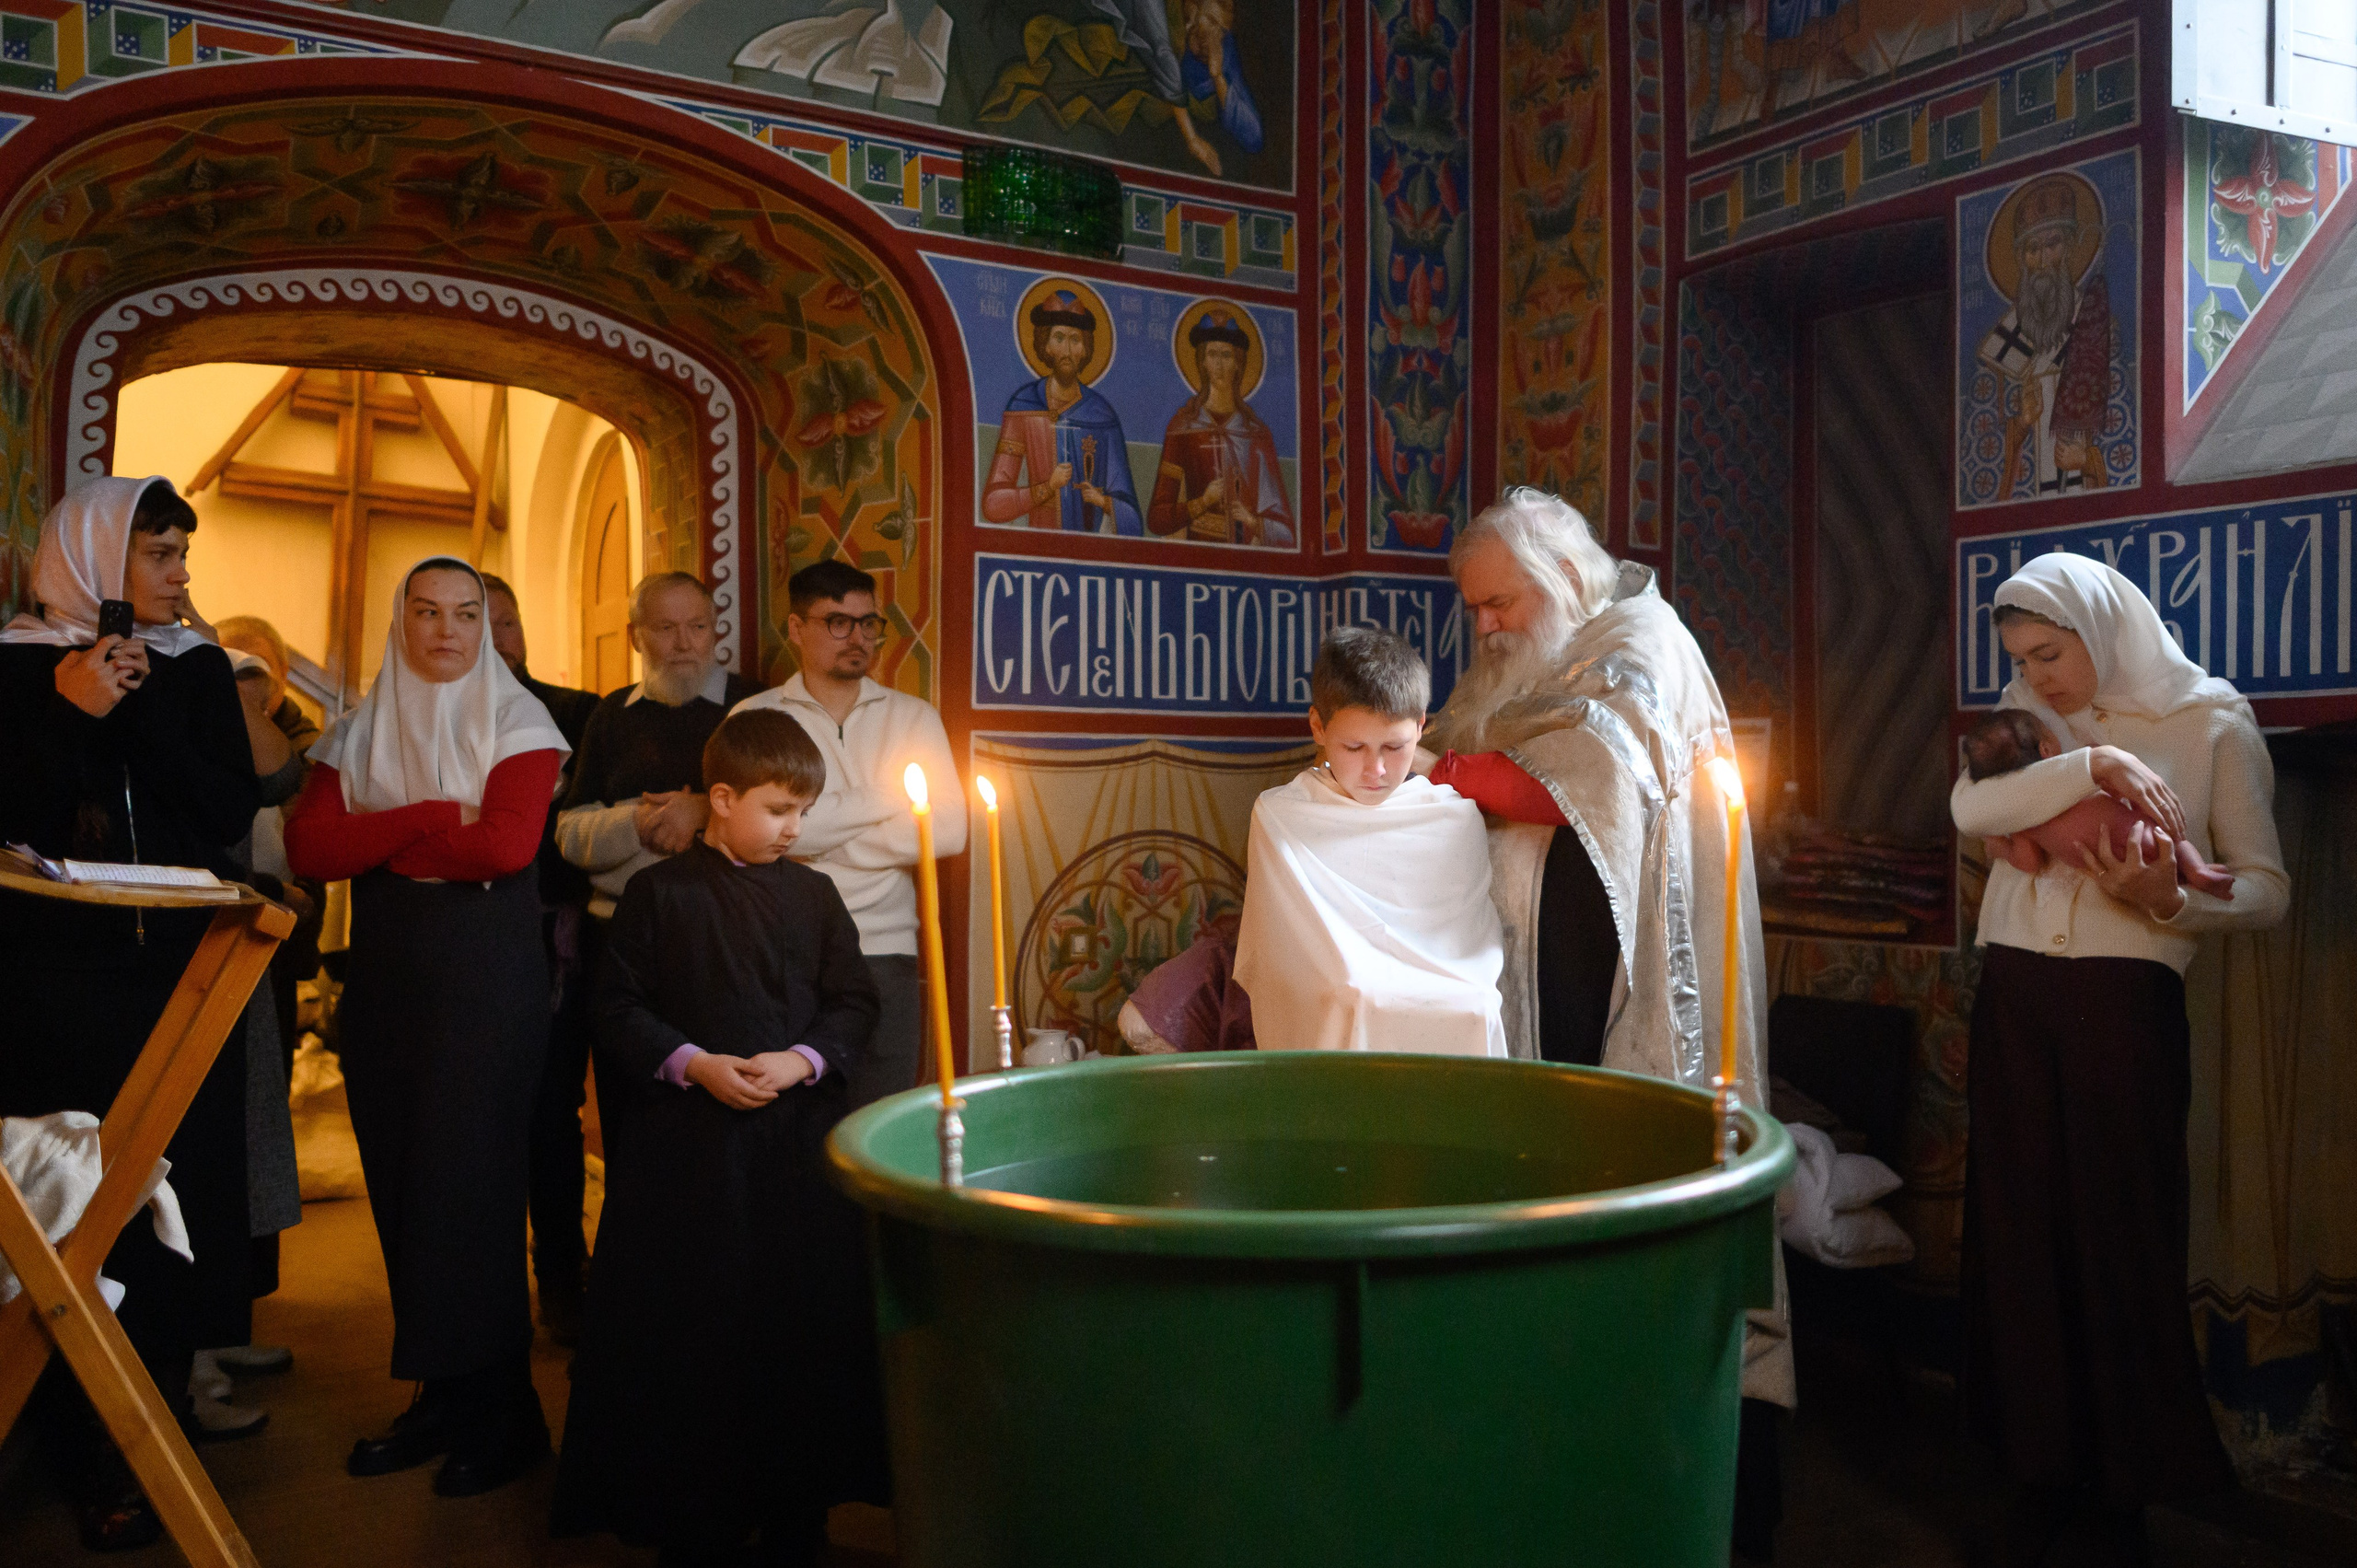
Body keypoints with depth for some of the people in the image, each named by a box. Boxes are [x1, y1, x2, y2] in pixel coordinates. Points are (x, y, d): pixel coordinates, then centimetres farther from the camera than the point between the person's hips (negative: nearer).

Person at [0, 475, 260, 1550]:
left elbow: (232, 811, -4)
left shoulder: (197, 667, 8)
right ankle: (91, 1463, 11)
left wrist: (140, 702, -11)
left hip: (181, 976, 3)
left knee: (175, 1191, 5)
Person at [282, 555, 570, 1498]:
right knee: (397, 1180, 6)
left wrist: (374, 839, -6)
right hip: (384, 970, 5)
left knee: (467, 1179, -5)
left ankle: (498, 1416, 6)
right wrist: (431, 820, -12)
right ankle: (441, 1402, 17)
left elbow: (509, 843, -16)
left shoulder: (517, 720, 0)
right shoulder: (360, 730, 12)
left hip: (487, 968, -5)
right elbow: (308, 846, -2)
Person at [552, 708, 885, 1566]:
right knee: (692, 1324, 4)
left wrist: (801, 1061, -9)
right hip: (693, 1141, -2)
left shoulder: (812, 895, 7)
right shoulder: (659, 894, -1)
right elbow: (620, 1008, 0)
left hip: (799, 1137, 2)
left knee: (802, 1317, 5)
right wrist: (695, 1065, -12)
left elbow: (853, 1002, 7)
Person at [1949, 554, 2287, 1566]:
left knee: (2123, 1236, 2)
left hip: (2126, 1002, -3)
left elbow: (2268, 891, -1)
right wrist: (2094, 764, -20)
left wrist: (2169, 900, -19)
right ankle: (2044, 1473, 22)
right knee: (2021, 1229, 7)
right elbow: (1970, 808, -11)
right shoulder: (2023, 715, 10)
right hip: (2016, 997, 3)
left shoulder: (2212, 723, 1)